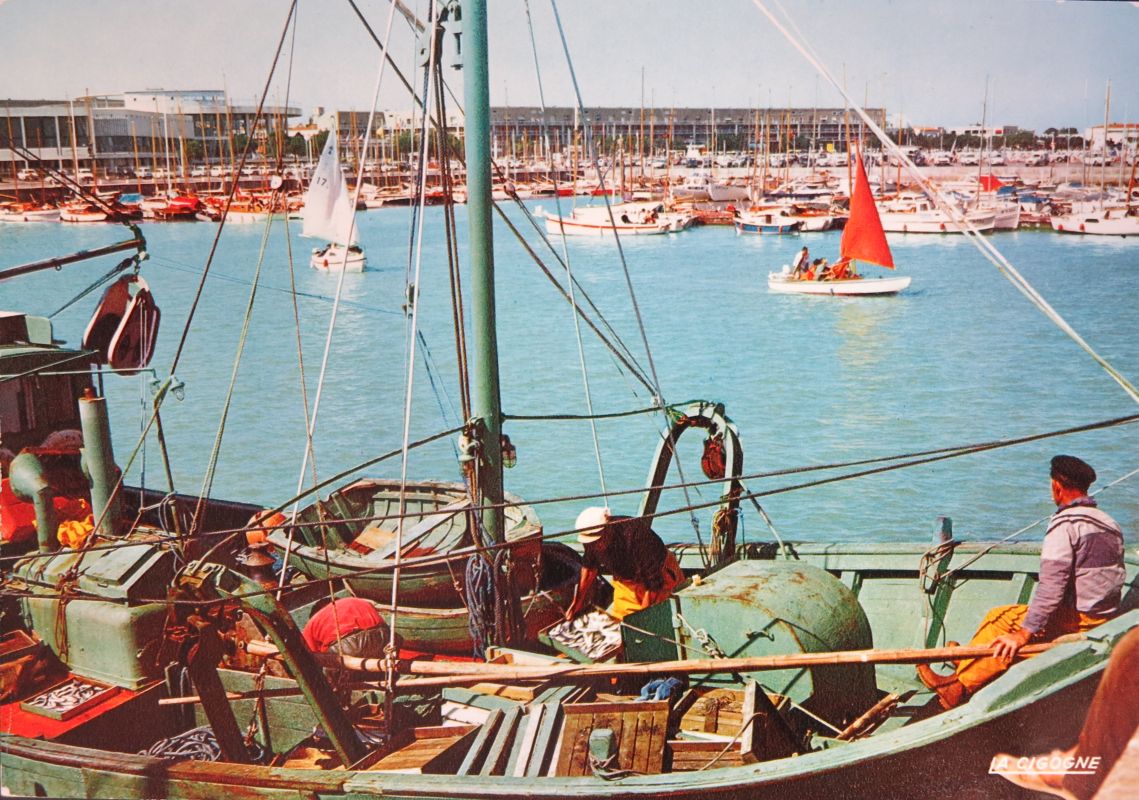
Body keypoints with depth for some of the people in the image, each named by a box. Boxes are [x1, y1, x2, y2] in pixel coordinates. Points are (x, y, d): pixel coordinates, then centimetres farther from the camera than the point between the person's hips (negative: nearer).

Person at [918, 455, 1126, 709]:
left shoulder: (1065, 524, -15)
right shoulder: (1111, 525, 12)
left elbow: (1051, 586, -23)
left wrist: (1025, 633, -21)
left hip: (1075, 620, -9)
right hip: (1107, 618, 9)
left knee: (999, 620, -2)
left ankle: (960, 685, 1)